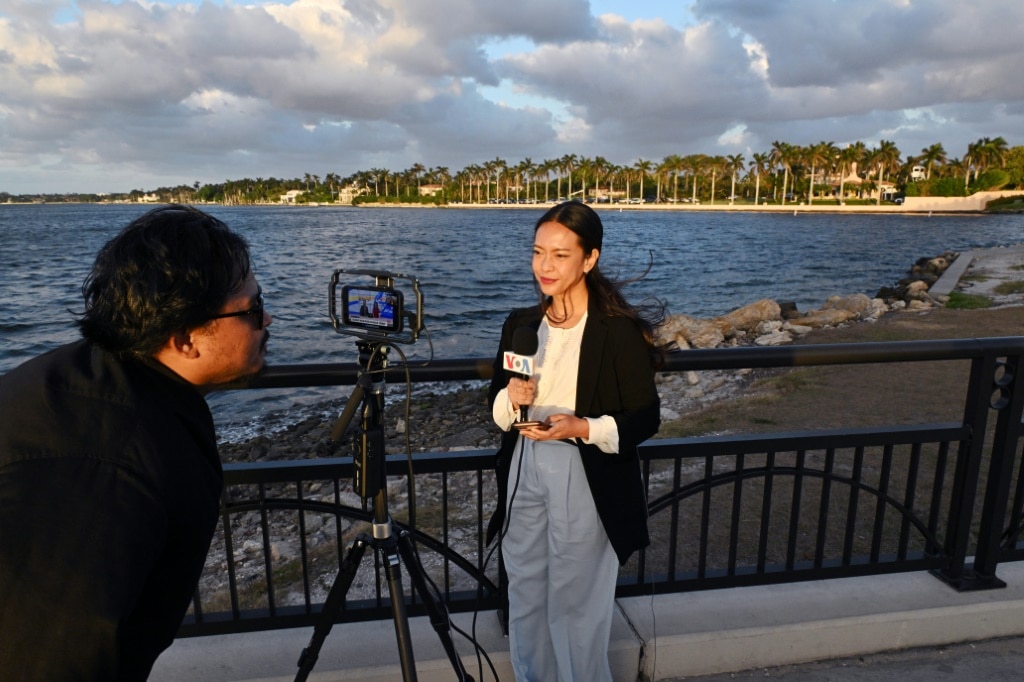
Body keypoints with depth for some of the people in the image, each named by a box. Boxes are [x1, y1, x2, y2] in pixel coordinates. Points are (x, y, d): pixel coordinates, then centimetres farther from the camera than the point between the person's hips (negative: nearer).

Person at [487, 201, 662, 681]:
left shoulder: (621, 331, -13)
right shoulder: (520, 324, 3)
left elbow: (645, 421, -9)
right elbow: (496, 409, 10)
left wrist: (583, 427, -24)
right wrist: (511, 398, -12)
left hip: (587, 482, -5)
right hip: (524, 473, 5)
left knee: (577, 607, 11)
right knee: (525, 598, 20)